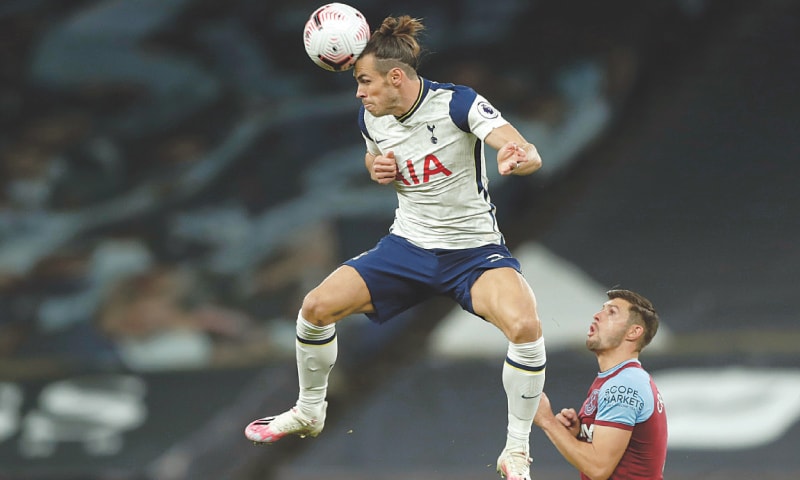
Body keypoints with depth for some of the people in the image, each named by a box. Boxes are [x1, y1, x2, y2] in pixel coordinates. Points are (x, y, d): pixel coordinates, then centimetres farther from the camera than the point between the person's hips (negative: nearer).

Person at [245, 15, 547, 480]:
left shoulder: (458, 104, -21)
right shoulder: (372, 117, -3)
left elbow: (532, 157, -32)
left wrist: (518, 157, -57)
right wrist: (377, 169, -4)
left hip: (474, 250, -5)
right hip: (409, 245, 5)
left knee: (525, 326, -32)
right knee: (316, 306, -8)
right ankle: (310, 411, 20)